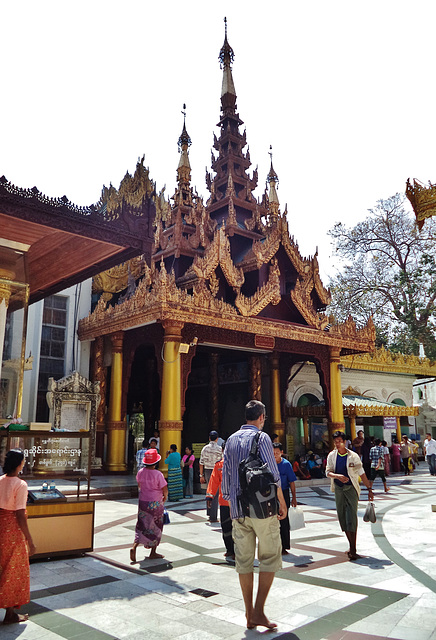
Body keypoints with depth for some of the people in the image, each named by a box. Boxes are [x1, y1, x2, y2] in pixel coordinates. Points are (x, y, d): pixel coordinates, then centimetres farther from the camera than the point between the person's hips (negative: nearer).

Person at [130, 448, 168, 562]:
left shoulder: (140, 472, -2)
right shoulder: (158, 474, -20)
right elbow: (165, 490, -15)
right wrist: (165, 497, 6)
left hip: (142, 501, 5)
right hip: (155, 504, -5)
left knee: (141, 526, 13)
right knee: (155, 527, 10)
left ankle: (134, 546, -6)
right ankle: (153, 553, 18)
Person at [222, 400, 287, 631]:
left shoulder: (231, 440, 10)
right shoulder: (261, 437, -7)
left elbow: (226, 475, 13)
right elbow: (272, 474, -11)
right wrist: (282, 503, -1)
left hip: (238, 509, 5)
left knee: (243, 560, 10)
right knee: (269, 559, 6)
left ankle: (249, 615, 18)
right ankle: (259, 611, 3)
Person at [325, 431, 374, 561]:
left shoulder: (353, 456, -7)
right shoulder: (332, 455, 1)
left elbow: (362, 474, 0)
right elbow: (328, 472, -3)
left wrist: (369, 489, 0)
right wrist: (338, 476, -23)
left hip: (351, 488, -4)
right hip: (338, 488, 4)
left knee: (351, 518, -11)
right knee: (342, 517, 7)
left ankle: (353, 550, -8)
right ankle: (351, 545, 21)